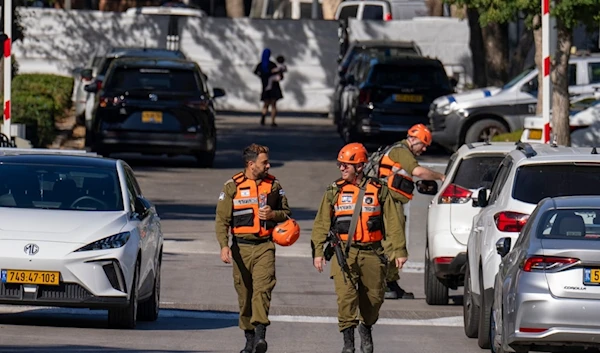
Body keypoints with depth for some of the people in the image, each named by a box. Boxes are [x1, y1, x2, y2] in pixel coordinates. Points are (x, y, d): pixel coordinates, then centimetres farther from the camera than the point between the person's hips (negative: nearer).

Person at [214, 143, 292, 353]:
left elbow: (286, 213, 17)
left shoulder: (273, 185, 7)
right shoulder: (232, 187, 0)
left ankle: (260, 334, -26)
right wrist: (224, 246, -15)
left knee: (262, 288, -18)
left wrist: (273, 214, -7)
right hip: (241, 247, 0)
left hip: (265, 247, 0)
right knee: (244, 294, 5)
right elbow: (222, 219, -2)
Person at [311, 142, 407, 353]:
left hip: (372, 253, 1)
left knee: (373, 297, 9)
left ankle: (366, 328, 36)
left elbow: (393, 223, 4)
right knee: (345, 295, -15)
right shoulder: (334, 192, 7)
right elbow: (321, 224, 7)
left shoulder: (379, 191, 4)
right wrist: (318, 252, -1)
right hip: (344, 252, -1)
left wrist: (399, 250, -2)